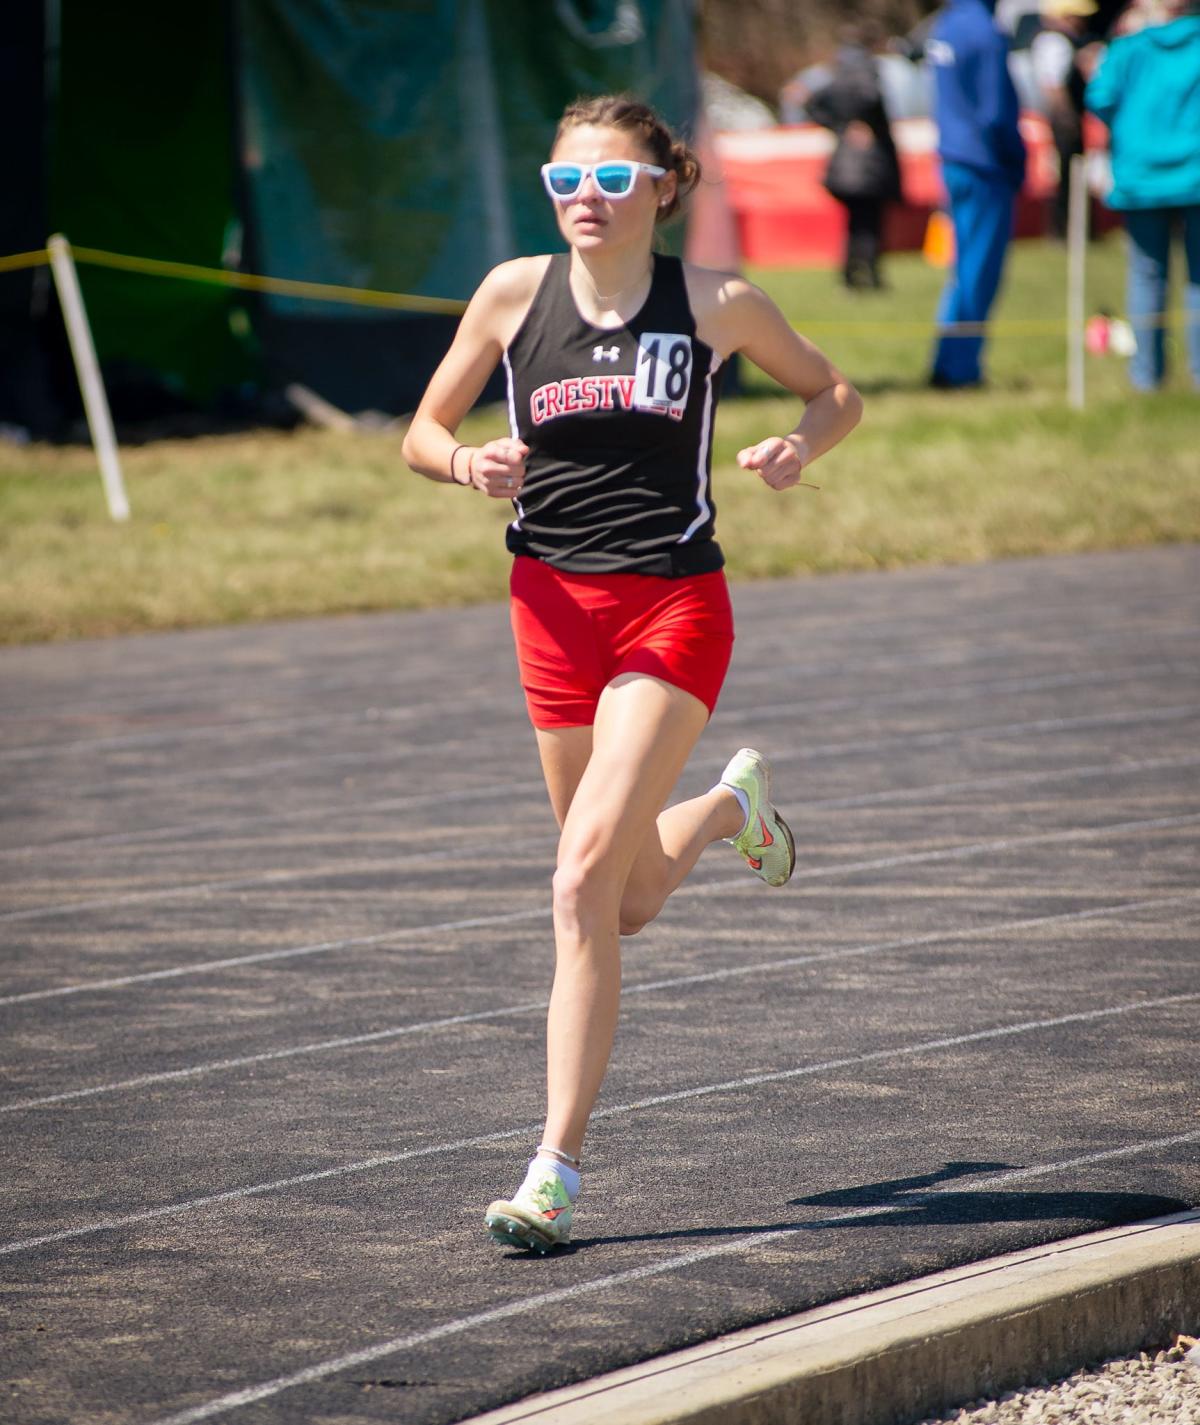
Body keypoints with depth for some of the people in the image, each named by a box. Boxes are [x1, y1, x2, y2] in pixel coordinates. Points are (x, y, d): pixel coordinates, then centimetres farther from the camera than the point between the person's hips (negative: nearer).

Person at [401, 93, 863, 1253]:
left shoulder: (717, 305, -2)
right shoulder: (516, 291, 2)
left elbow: (835, 393, 13)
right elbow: (422, 432, 11)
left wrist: (800, 447, -9)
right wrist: (466, 462, -12)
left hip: (674, 603, -4)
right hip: (554, 602, 4)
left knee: (584, 878, -18)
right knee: (633, 899, 14)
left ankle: (555, 1171, -14)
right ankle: (731, 806, 50)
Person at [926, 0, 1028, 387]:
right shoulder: (986, 35, -18)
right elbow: (996, 114, -20)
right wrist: (1017, 162, -4)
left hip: (952, 162, 8)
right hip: (985, 167, -8)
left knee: (965, 269, 16)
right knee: (978, 273, 0)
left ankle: (951, 365, 16)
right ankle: (958, 366, 2)